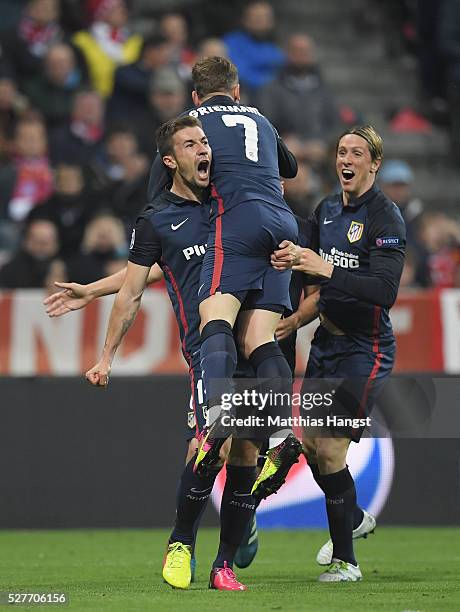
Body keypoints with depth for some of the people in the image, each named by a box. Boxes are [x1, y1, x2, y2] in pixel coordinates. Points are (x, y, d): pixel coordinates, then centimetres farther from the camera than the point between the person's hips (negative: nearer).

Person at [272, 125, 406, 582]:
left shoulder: (385, 217, -14)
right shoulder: (325, 210, 9)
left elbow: (385, 291, -24)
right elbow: (314, 267, 17)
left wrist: (327, 270, -33)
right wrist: (292, 258, -6)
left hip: (365, 348, -8)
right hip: (326, 342, 8)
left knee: (330, 451, -13)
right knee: (310, 444, 10)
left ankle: (345, 561, -2)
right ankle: (354, 520, 35)